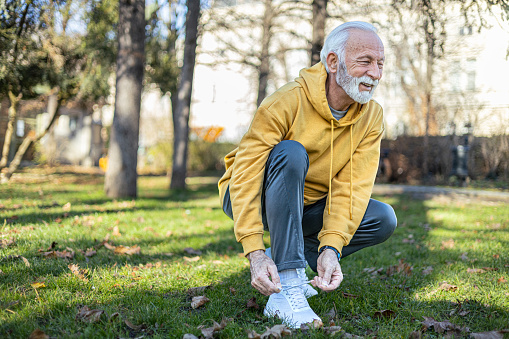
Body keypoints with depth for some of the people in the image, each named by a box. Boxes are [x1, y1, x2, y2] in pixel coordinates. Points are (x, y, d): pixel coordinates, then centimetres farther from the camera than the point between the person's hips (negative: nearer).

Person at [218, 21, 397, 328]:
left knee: (384, 219, -13)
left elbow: (351, 186, -17)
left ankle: (285, 259, -1)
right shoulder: (288, 102, -25)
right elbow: (245, 175, -29)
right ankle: (285, 290, -35)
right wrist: (255, 251, -38)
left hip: (307, 207, 5)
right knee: (291, 152, -35)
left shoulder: (372, 116, -10)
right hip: (250, 200, -5)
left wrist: (331, 247, -31)